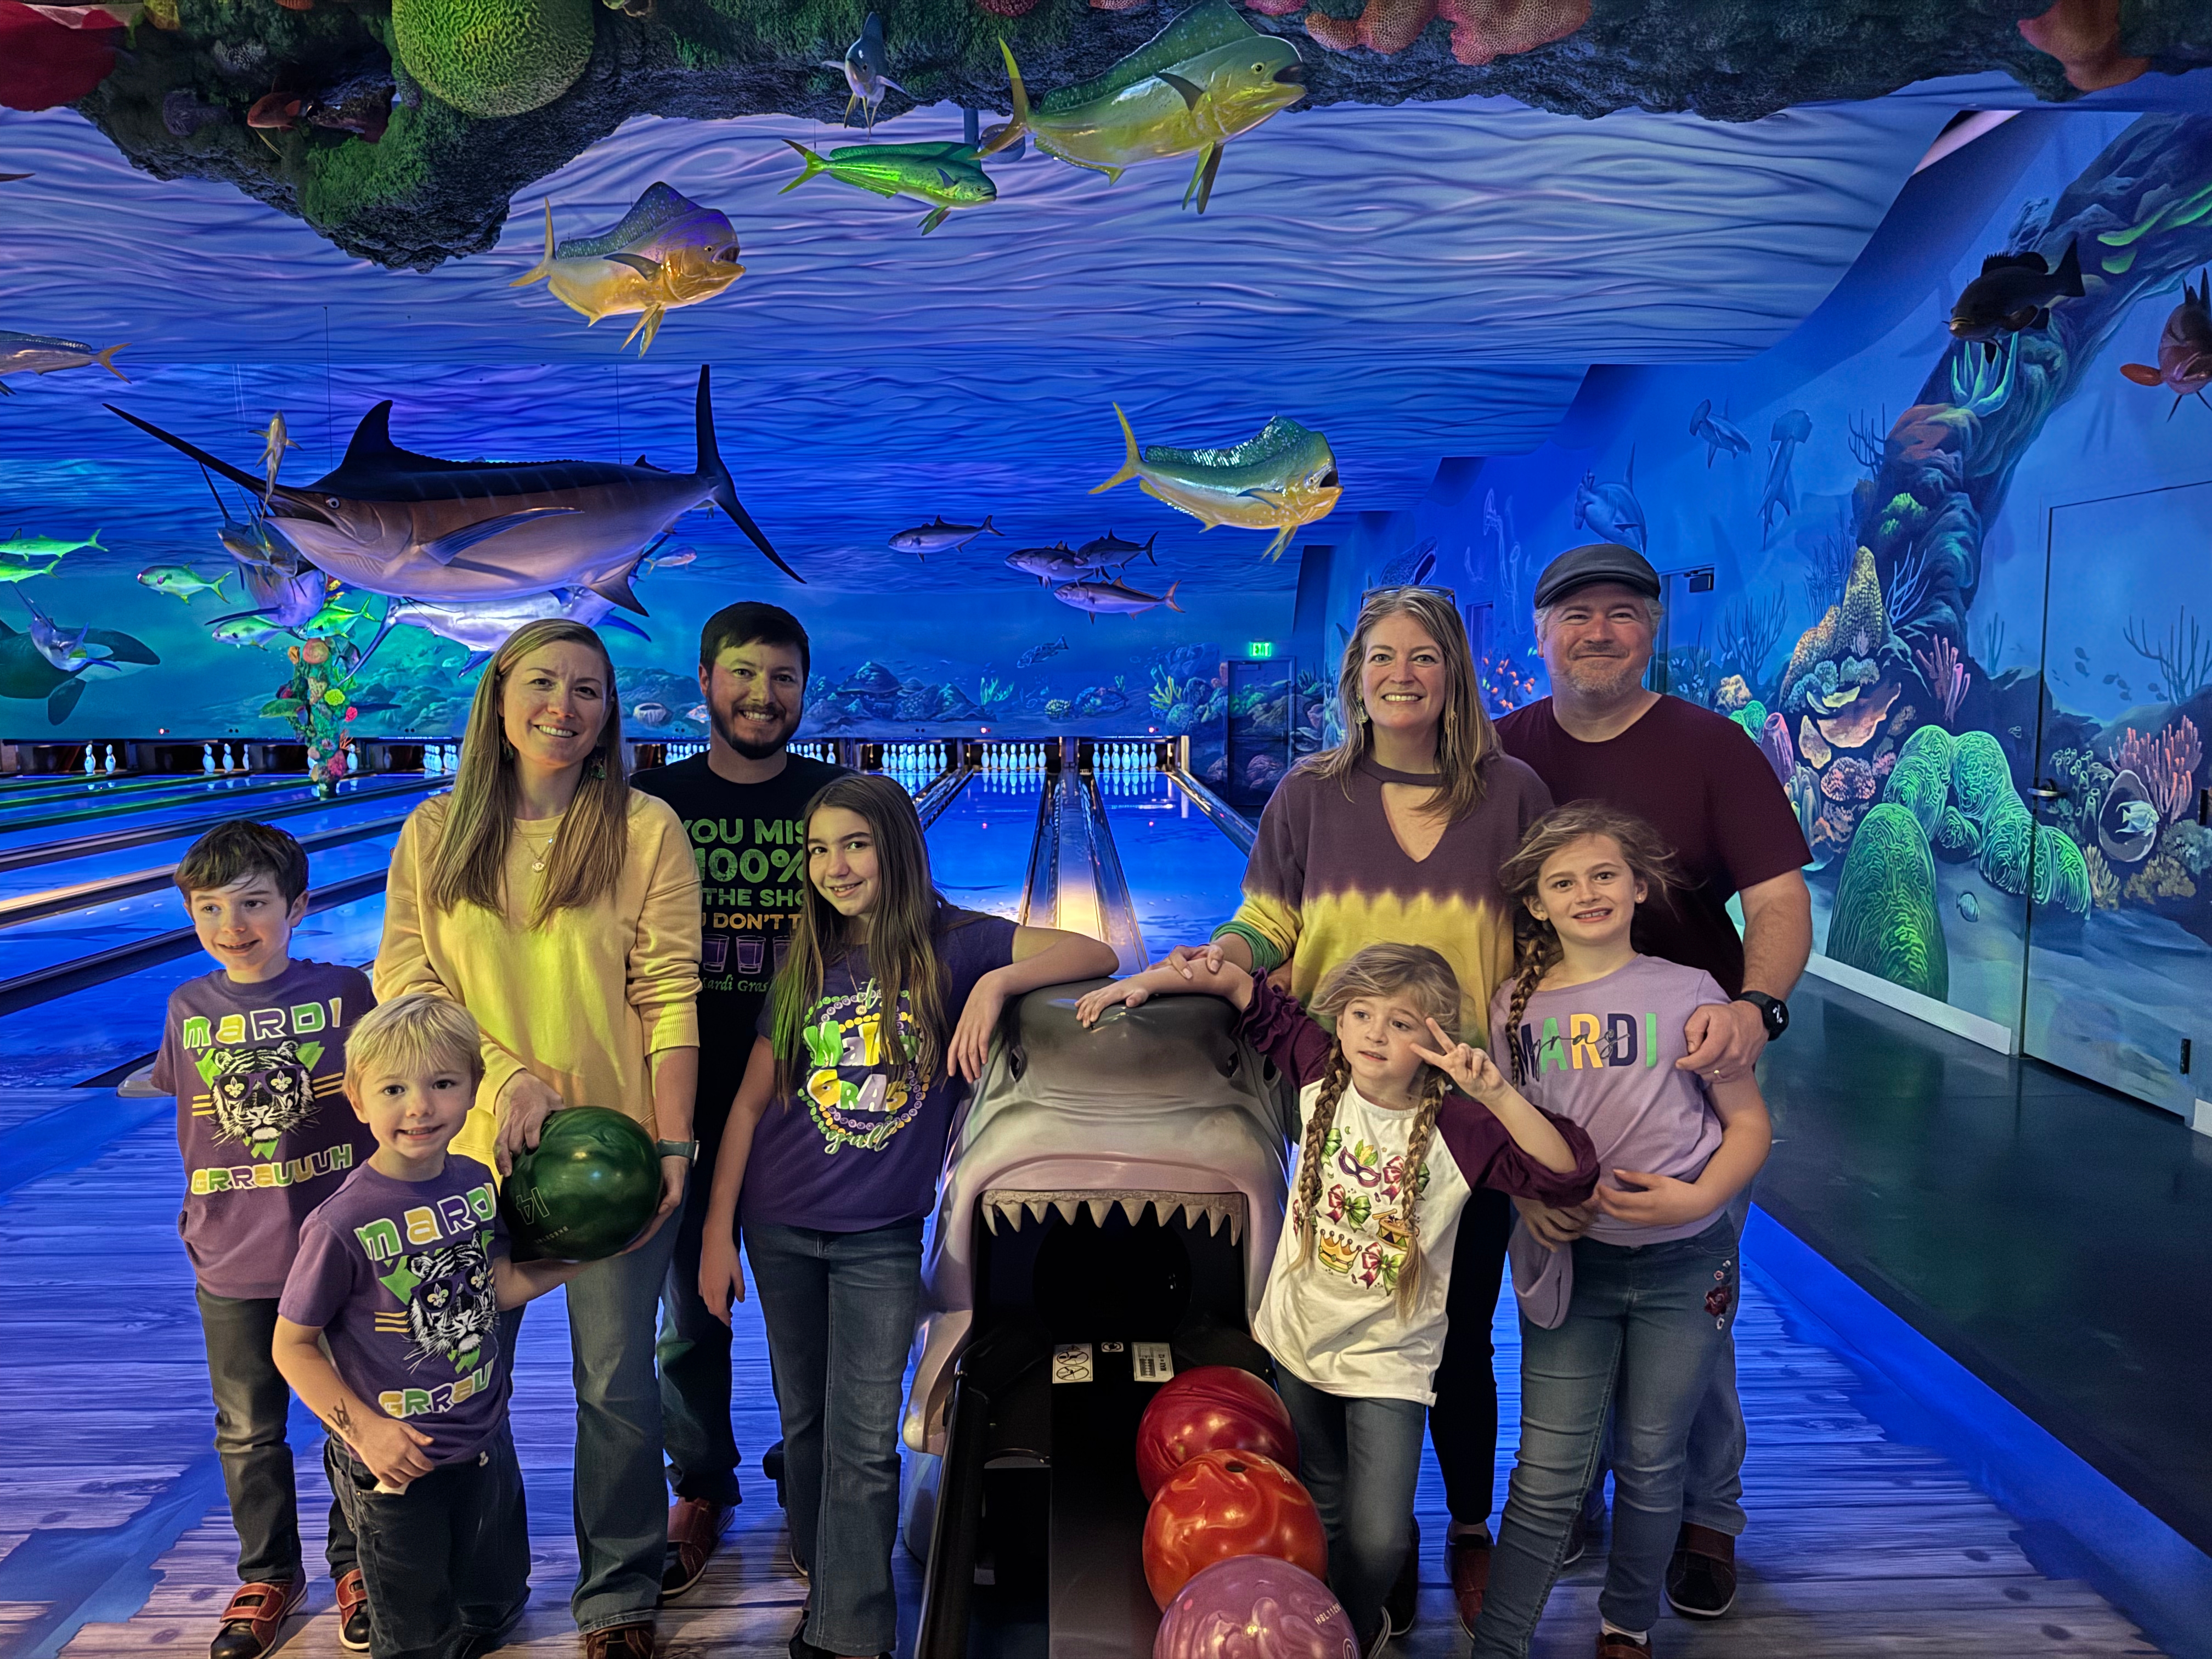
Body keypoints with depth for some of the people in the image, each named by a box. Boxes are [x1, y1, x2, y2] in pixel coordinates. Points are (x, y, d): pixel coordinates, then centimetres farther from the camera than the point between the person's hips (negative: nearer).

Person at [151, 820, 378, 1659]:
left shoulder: (345, 992, -10)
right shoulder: (190, 1009, 0)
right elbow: (193, 1132, 11)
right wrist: (200, 1225, 13)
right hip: (232, 1266, 3)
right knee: (248, 1433, 16)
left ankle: (356, 1565, 33)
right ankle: (268, 1577, 36)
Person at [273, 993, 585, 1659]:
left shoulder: (476, 1182, -7)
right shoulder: (343, 1224, -24)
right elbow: (292, 1345, -14)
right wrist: (362, 1428, -19)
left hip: (485, 1443, 5)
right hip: (397, 1461, -5)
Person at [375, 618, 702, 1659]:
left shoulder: (645, 829, -5)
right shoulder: (434, 834, 4)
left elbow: (670, 997, -7)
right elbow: (402, 982, -1)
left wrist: (673, 1143, -11)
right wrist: (506, 1074, -14)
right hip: (474, 1145, 3)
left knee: (617, 1385, 9)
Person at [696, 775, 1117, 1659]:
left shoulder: (951, 945, -9)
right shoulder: (805, 965, -1)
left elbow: (1096, 954, -16)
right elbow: (752, 1102, 1)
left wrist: (997, 983, -31)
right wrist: (717, 1233, -1)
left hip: (880, 1238, -3)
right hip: (780, 1228, 3)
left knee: (864, 1443, -1)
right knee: (803, 1421, 17)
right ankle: (823, 1577, 40)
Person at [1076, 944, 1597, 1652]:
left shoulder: (1457, 1128, -19)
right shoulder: (1321, 1072, -10)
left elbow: (1568, 1177, -29)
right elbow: (1249, 991, -2)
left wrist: (1495, 1094, -39)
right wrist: (1146, 981, -9)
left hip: (1388, 1361, -3)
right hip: (1298, 1341, 3)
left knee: (1377, 1540, -8)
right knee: (1322, 1516, 20)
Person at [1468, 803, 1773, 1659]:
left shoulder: (1687, 994, -5)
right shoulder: (1515, 1006, 1)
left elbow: (1750, 1124, -1)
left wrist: (1696, 1198, -17)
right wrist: (1531, 1195, -8)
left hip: (1682, 1264, 0)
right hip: (1571, 1260, 1)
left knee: (1651, 1462, 13)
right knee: (1548, 1473, -1)